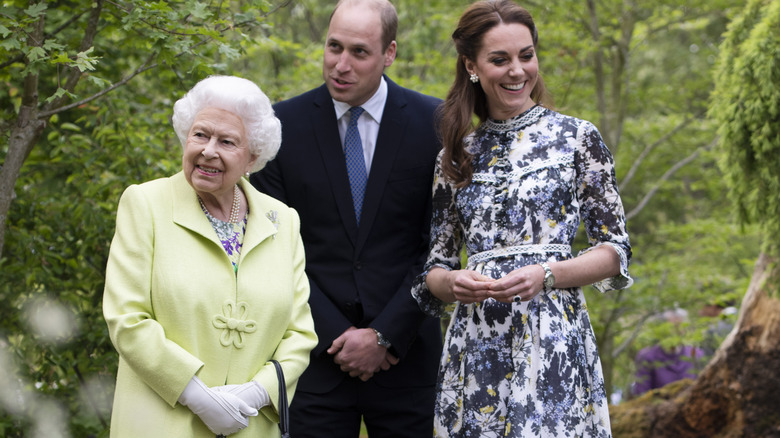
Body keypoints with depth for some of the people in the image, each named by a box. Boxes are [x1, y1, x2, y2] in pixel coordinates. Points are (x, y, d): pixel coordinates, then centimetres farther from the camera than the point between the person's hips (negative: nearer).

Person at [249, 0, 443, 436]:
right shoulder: (284, 123, 0)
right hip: (317, 353, 0)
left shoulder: (433, 122, -1)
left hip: (405, 353, 0)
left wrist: (385, 337, -8)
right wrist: (335, 335, -7)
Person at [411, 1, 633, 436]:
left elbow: (616, 249, 1)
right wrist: (451, 281, -9)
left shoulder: (577, 136, 3)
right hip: (475, 346, 3)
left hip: (552, 337, -3)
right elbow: (434, 266, 14)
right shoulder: (455, 157, 12)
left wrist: (545, 274, -14)